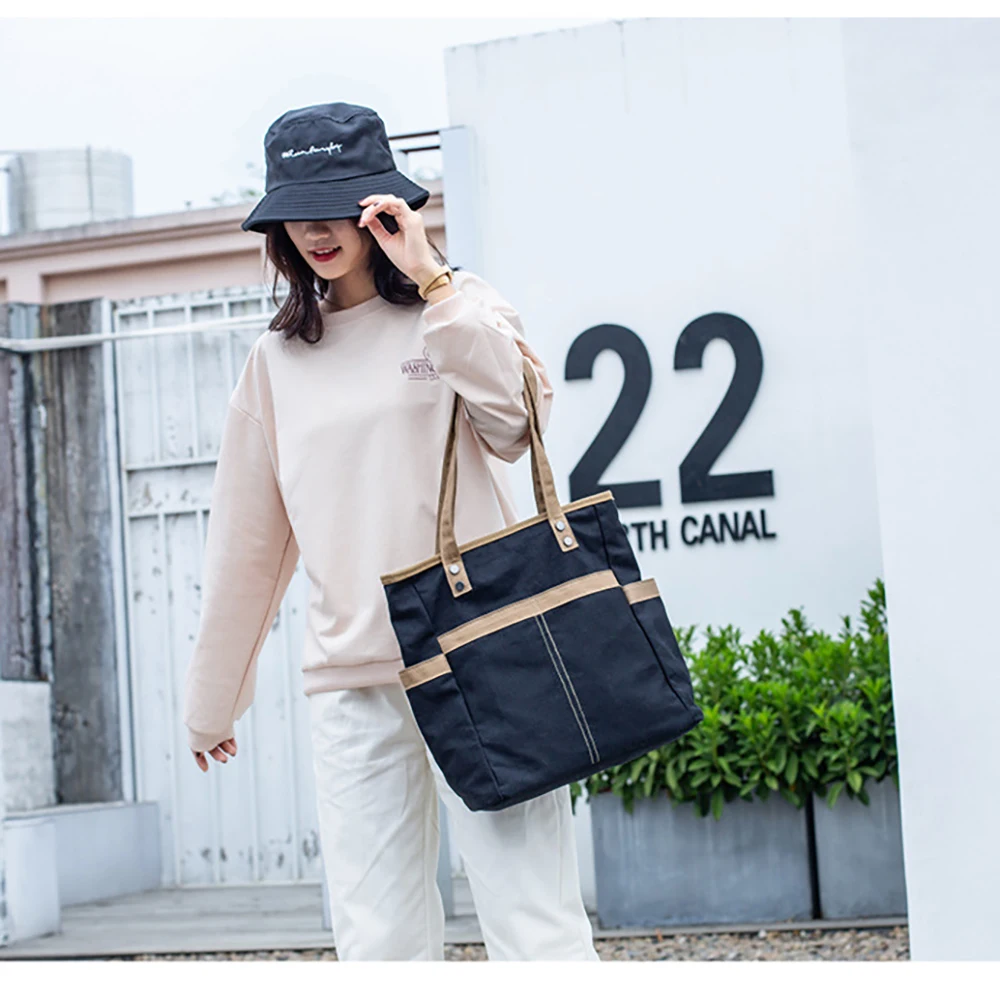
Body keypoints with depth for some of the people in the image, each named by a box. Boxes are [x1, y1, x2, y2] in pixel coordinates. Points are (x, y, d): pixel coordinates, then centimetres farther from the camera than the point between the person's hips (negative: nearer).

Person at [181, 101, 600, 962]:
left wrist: (430, 278, -12)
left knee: (536, 928, -6)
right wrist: (213, 698, 22)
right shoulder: (278, 359, 15)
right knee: (380, 942, 1)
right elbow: (249, 539, 19)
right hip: (351, 682, 3)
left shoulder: (456, 309, 7)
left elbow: (517, 420, -14)